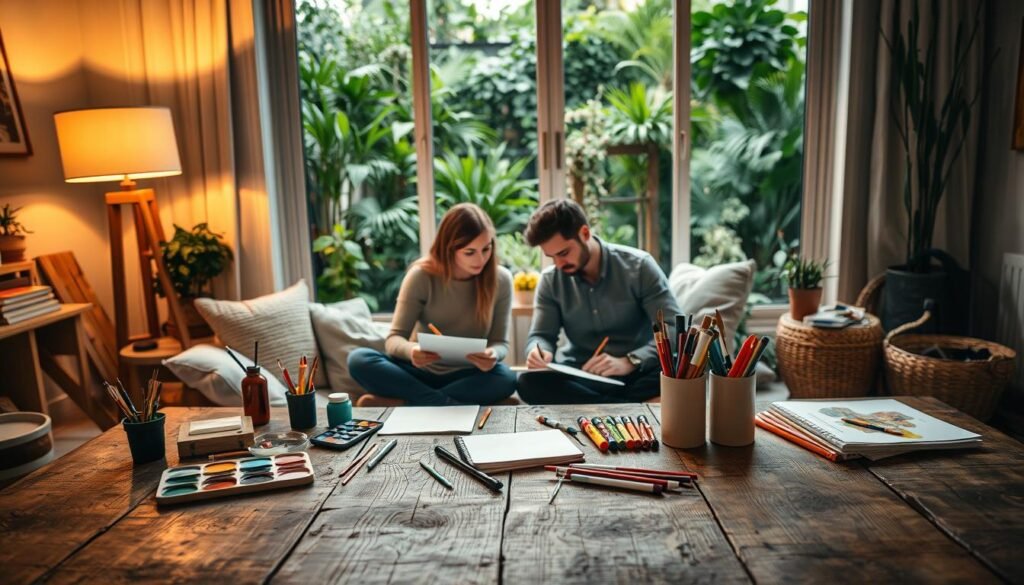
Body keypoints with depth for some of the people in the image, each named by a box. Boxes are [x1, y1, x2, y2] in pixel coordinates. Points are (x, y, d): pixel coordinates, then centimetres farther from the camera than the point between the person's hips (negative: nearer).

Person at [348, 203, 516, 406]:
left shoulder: (500, 280, -7)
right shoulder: (421, 276, -10)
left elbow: (500, 343, -4)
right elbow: (394, 339, -12)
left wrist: (493, 355, -30)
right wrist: (411, 351, -37)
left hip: (467, 376, 0)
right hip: (422, 373, 1)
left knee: (506, 378, -34)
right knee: (359, 359, -26)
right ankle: (450, 406, -31)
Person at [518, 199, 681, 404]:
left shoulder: (638, 266, -7)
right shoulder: (550, 281, 3)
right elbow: (541, 335, 5)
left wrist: (629, 362, -29)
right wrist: (539, 350, -21)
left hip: (636, 374, -2)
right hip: (580, 376, 3)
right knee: (530, 382, -30)